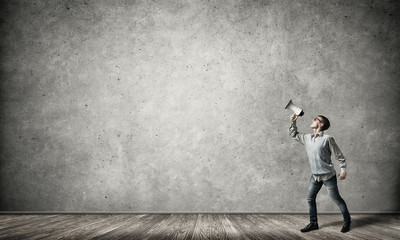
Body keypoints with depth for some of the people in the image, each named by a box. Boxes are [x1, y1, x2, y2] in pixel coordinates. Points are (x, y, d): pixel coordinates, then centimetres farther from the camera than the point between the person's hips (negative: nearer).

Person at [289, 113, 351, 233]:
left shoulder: (327, 138, -14)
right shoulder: (307, 138, 4)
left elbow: (339, 155, -9)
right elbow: (294, 135, 19)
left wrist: (343, 169, -13)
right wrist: (293, 122, 6)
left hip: (328, 176, -6)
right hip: (315, 176, 6)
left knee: (336, 199, 4)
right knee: (310, 198, 8)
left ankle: (347, 221, 22)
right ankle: (313, 223, 21)